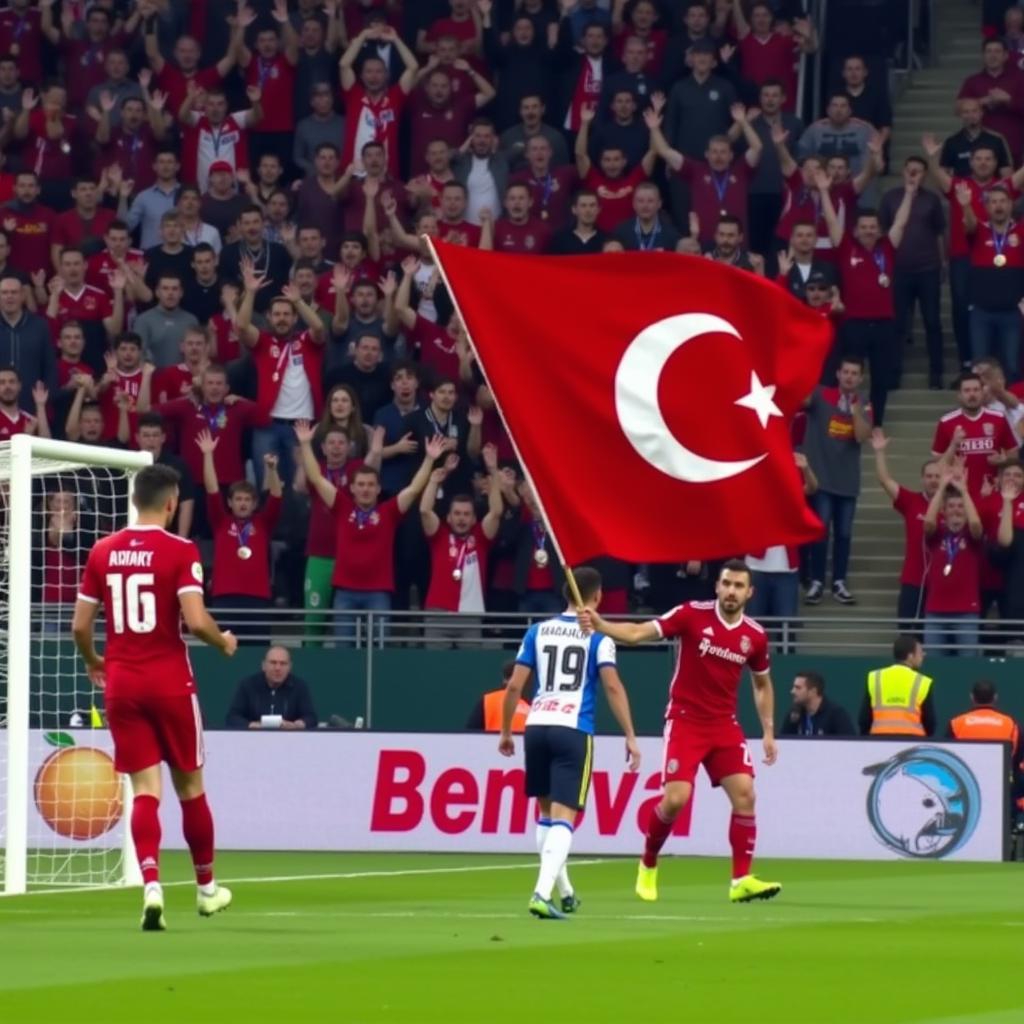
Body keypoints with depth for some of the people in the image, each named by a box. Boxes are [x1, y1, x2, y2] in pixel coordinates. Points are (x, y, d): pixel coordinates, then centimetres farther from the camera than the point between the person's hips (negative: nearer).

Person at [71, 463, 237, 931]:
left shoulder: (103, 551, 3)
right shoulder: (180, 551, -10)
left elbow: (80, 625, 4)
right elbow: (195, 621, -18)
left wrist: (93, 662, 24)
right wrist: (224, 642, 3)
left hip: (121, 683, 3)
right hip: (169, 681, -3)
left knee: (145, 789, 1)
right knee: (190, 785, 14)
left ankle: (151, 885, -19)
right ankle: (206, 887, 28)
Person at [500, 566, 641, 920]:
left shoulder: (538, 632, 10)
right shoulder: (597, 637, 0)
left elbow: (515, 686, 7)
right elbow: (613, 686, -9)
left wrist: (505, 731, 17)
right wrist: (630, 737, -7)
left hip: (537, 726, 4)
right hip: (573, 730, -4)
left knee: (547, 812, 20)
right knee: (563, 817, -6)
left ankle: (564, 892, 28)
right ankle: (541, 893, -23)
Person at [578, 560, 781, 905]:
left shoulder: (755, 636, 1)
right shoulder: (693, 615, -10)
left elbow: (762, 684, 18)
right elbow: (638, 632, -16)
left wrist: (768, 731, 13)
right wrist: (600, 625, -33)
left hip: (725, 725, 4)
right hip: (685, 721, -4)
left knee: (744, 794, -10)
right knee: (676, 798, -13)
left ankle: (742, 880, -5)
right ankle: (648, 866, 13)